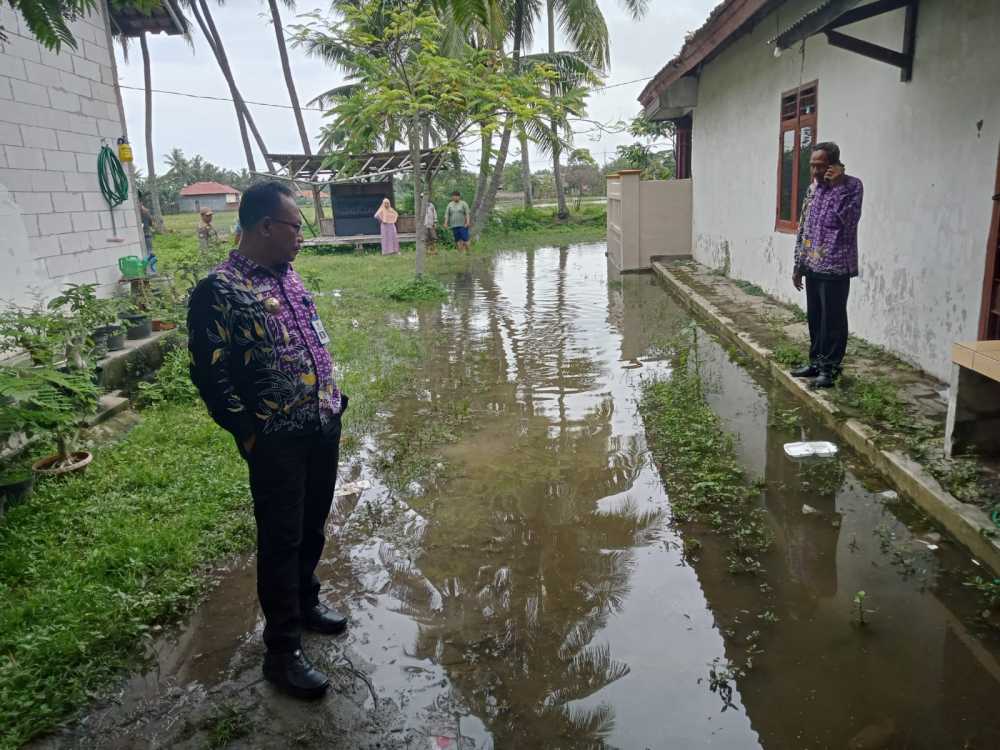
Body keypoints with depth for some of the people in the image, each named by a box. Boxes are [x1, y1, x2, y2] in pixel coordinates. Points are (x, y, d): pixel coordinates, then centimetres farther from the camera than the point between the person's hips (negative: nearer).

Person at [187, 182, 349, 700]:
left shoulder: (288, 276, 9)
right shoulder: (218, 292, -16)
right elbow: (211, 376, -16)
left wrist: (333, 399, 14)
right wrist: (252, 435, -14)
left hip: (323, 427, 8)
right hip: (277, 441, -7)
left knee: (312, 528, 20)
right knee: (281, 540, 3)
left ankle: (304, 603, 42)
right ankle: (282, 651, 18)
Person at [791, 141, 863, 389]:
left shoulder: (852, 185, -9)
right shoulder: (813, 188, 11)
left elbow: (850, 220, -25)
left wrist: (839, 184, -24)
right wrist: (798, 265, 13)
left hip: (835, 268, -7)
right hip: (813, 267, 7)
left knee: (833, 320, 0)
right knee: (814, 317, 15)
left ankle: (830, 367, 10)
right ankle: (816, 361, 26)